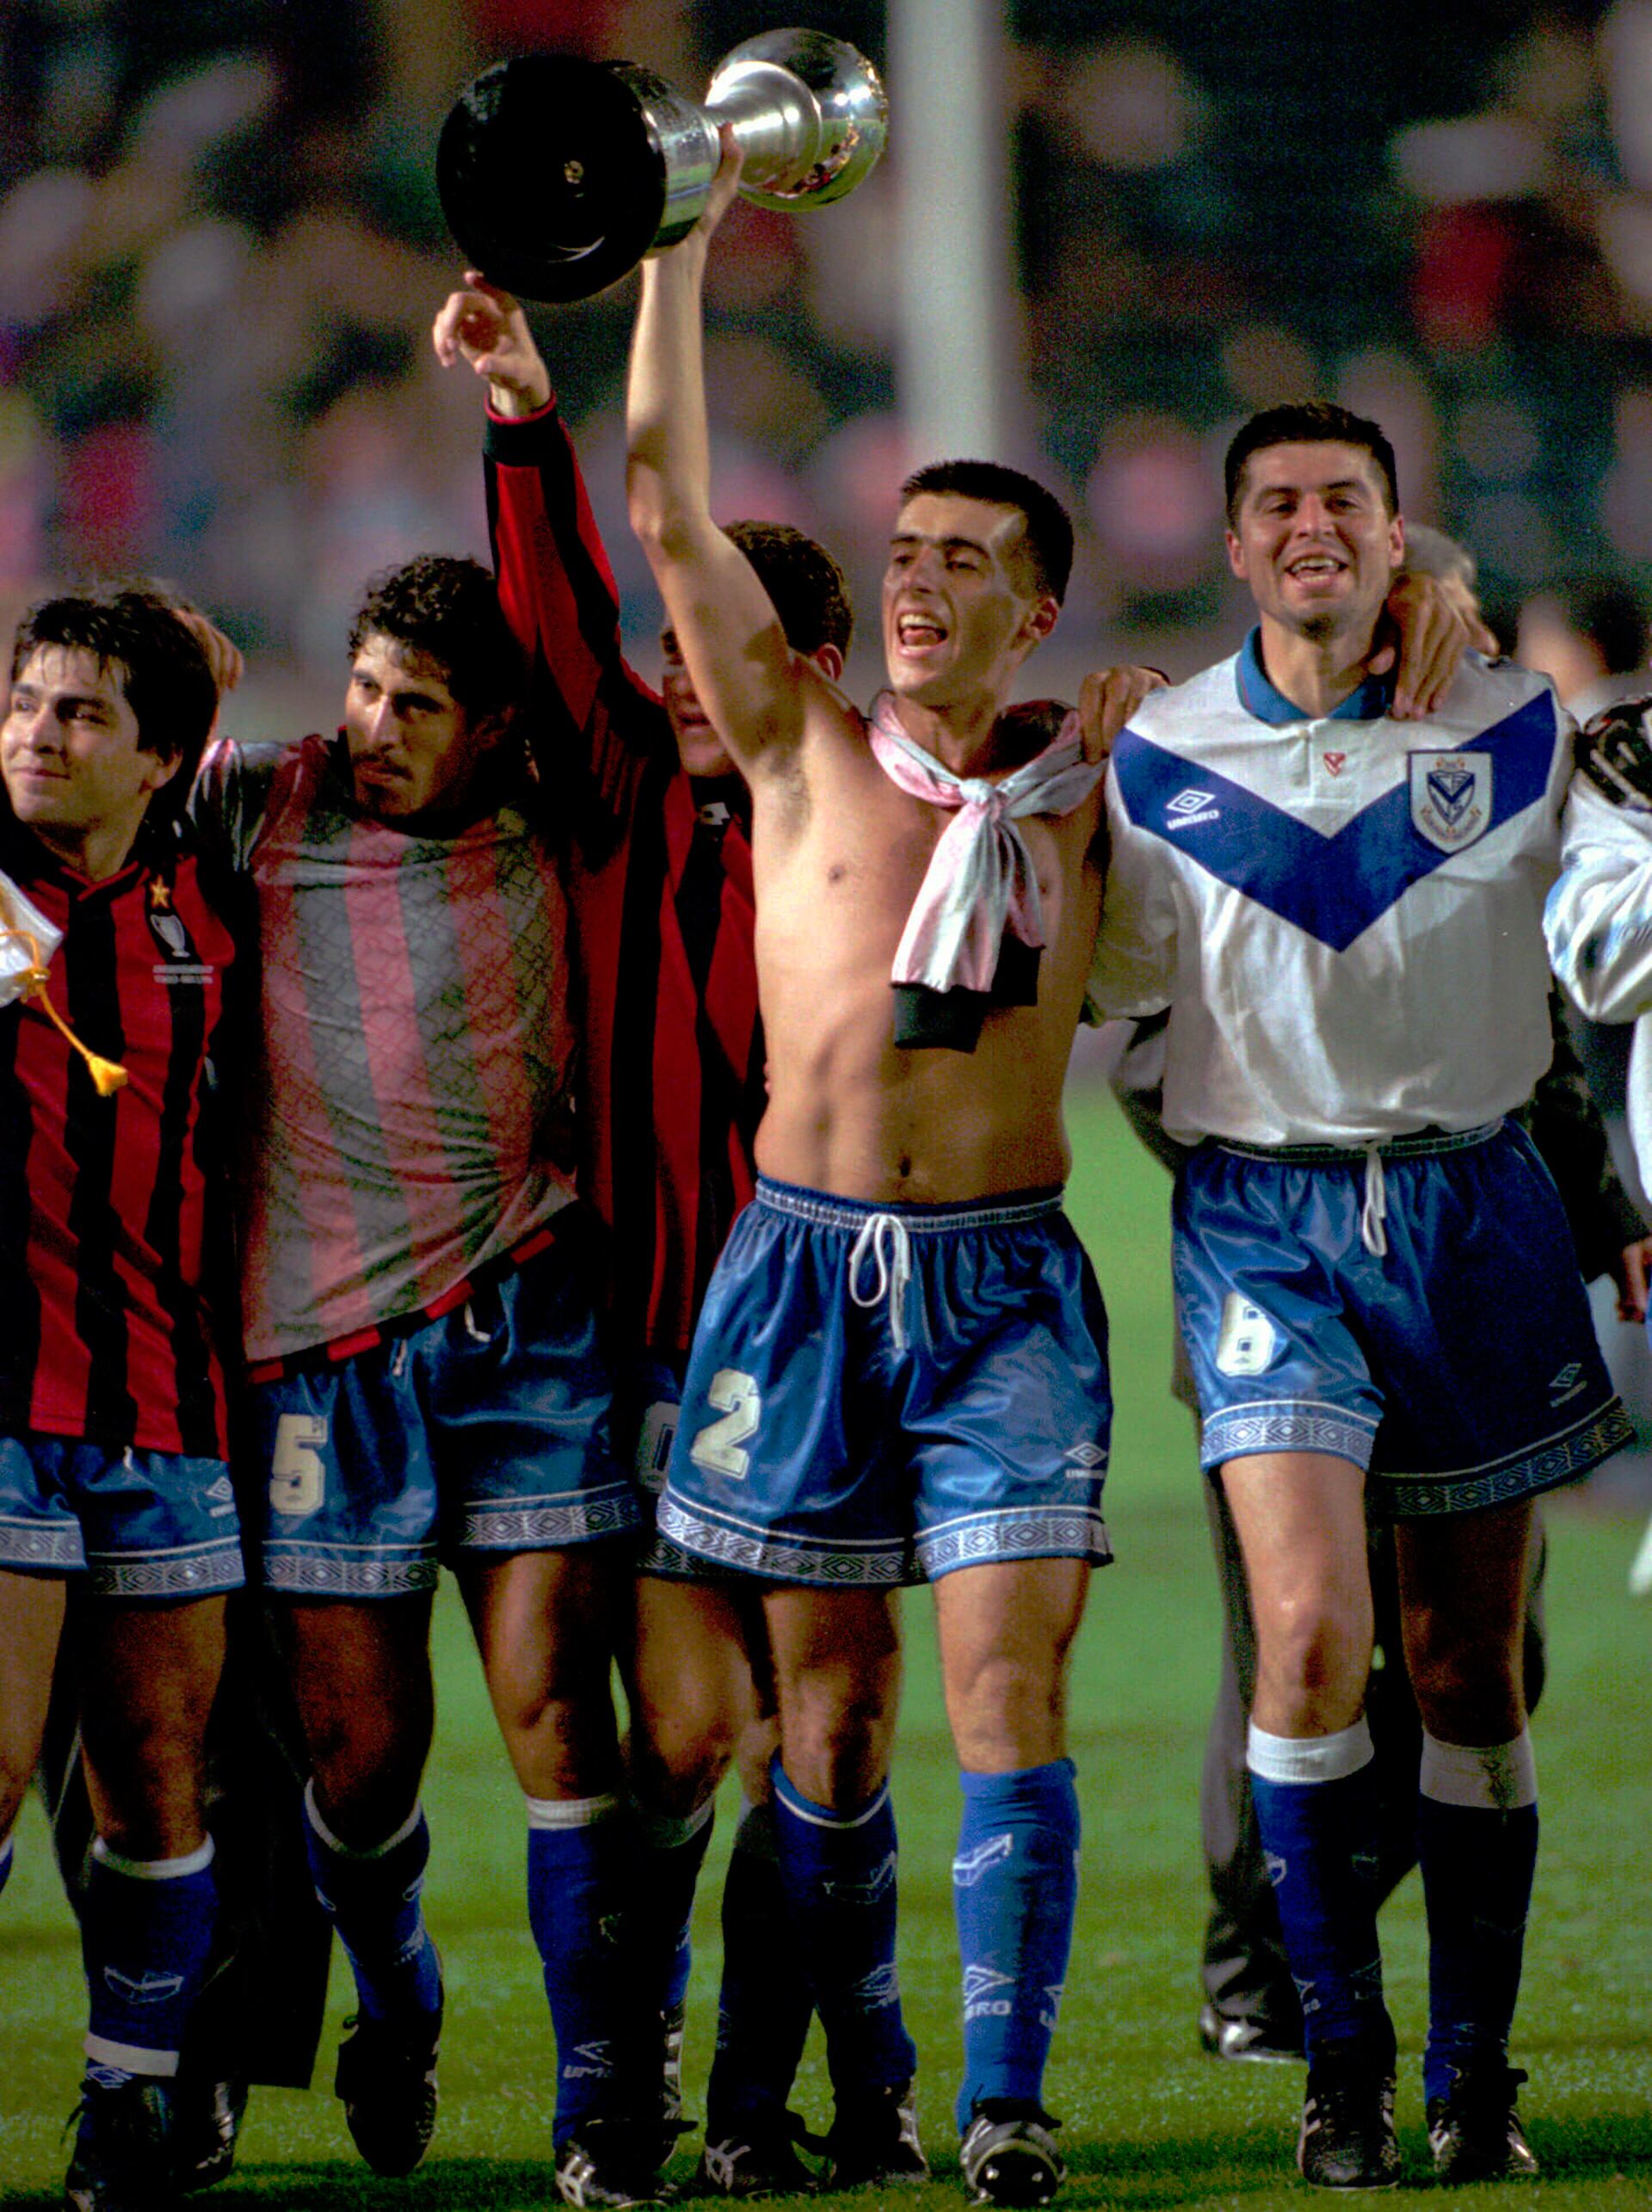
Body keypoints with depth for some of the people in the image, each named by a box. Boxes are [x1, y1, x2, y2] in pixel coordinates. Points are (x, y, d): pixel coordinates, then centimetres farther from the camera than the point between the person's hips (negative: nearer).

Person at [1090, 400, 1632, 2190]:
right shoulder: (1159, 750, 4)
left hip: (1471, 1201, 1)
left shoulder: (1516, 728, 2)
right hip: (1261, 1216, -1)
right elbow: (1116, 987, 14)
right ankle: (1339, 2060, -5)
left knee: (1469, 1661, 5)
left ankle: (1473, 2067, 15)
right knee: (1308, 1627, -16)